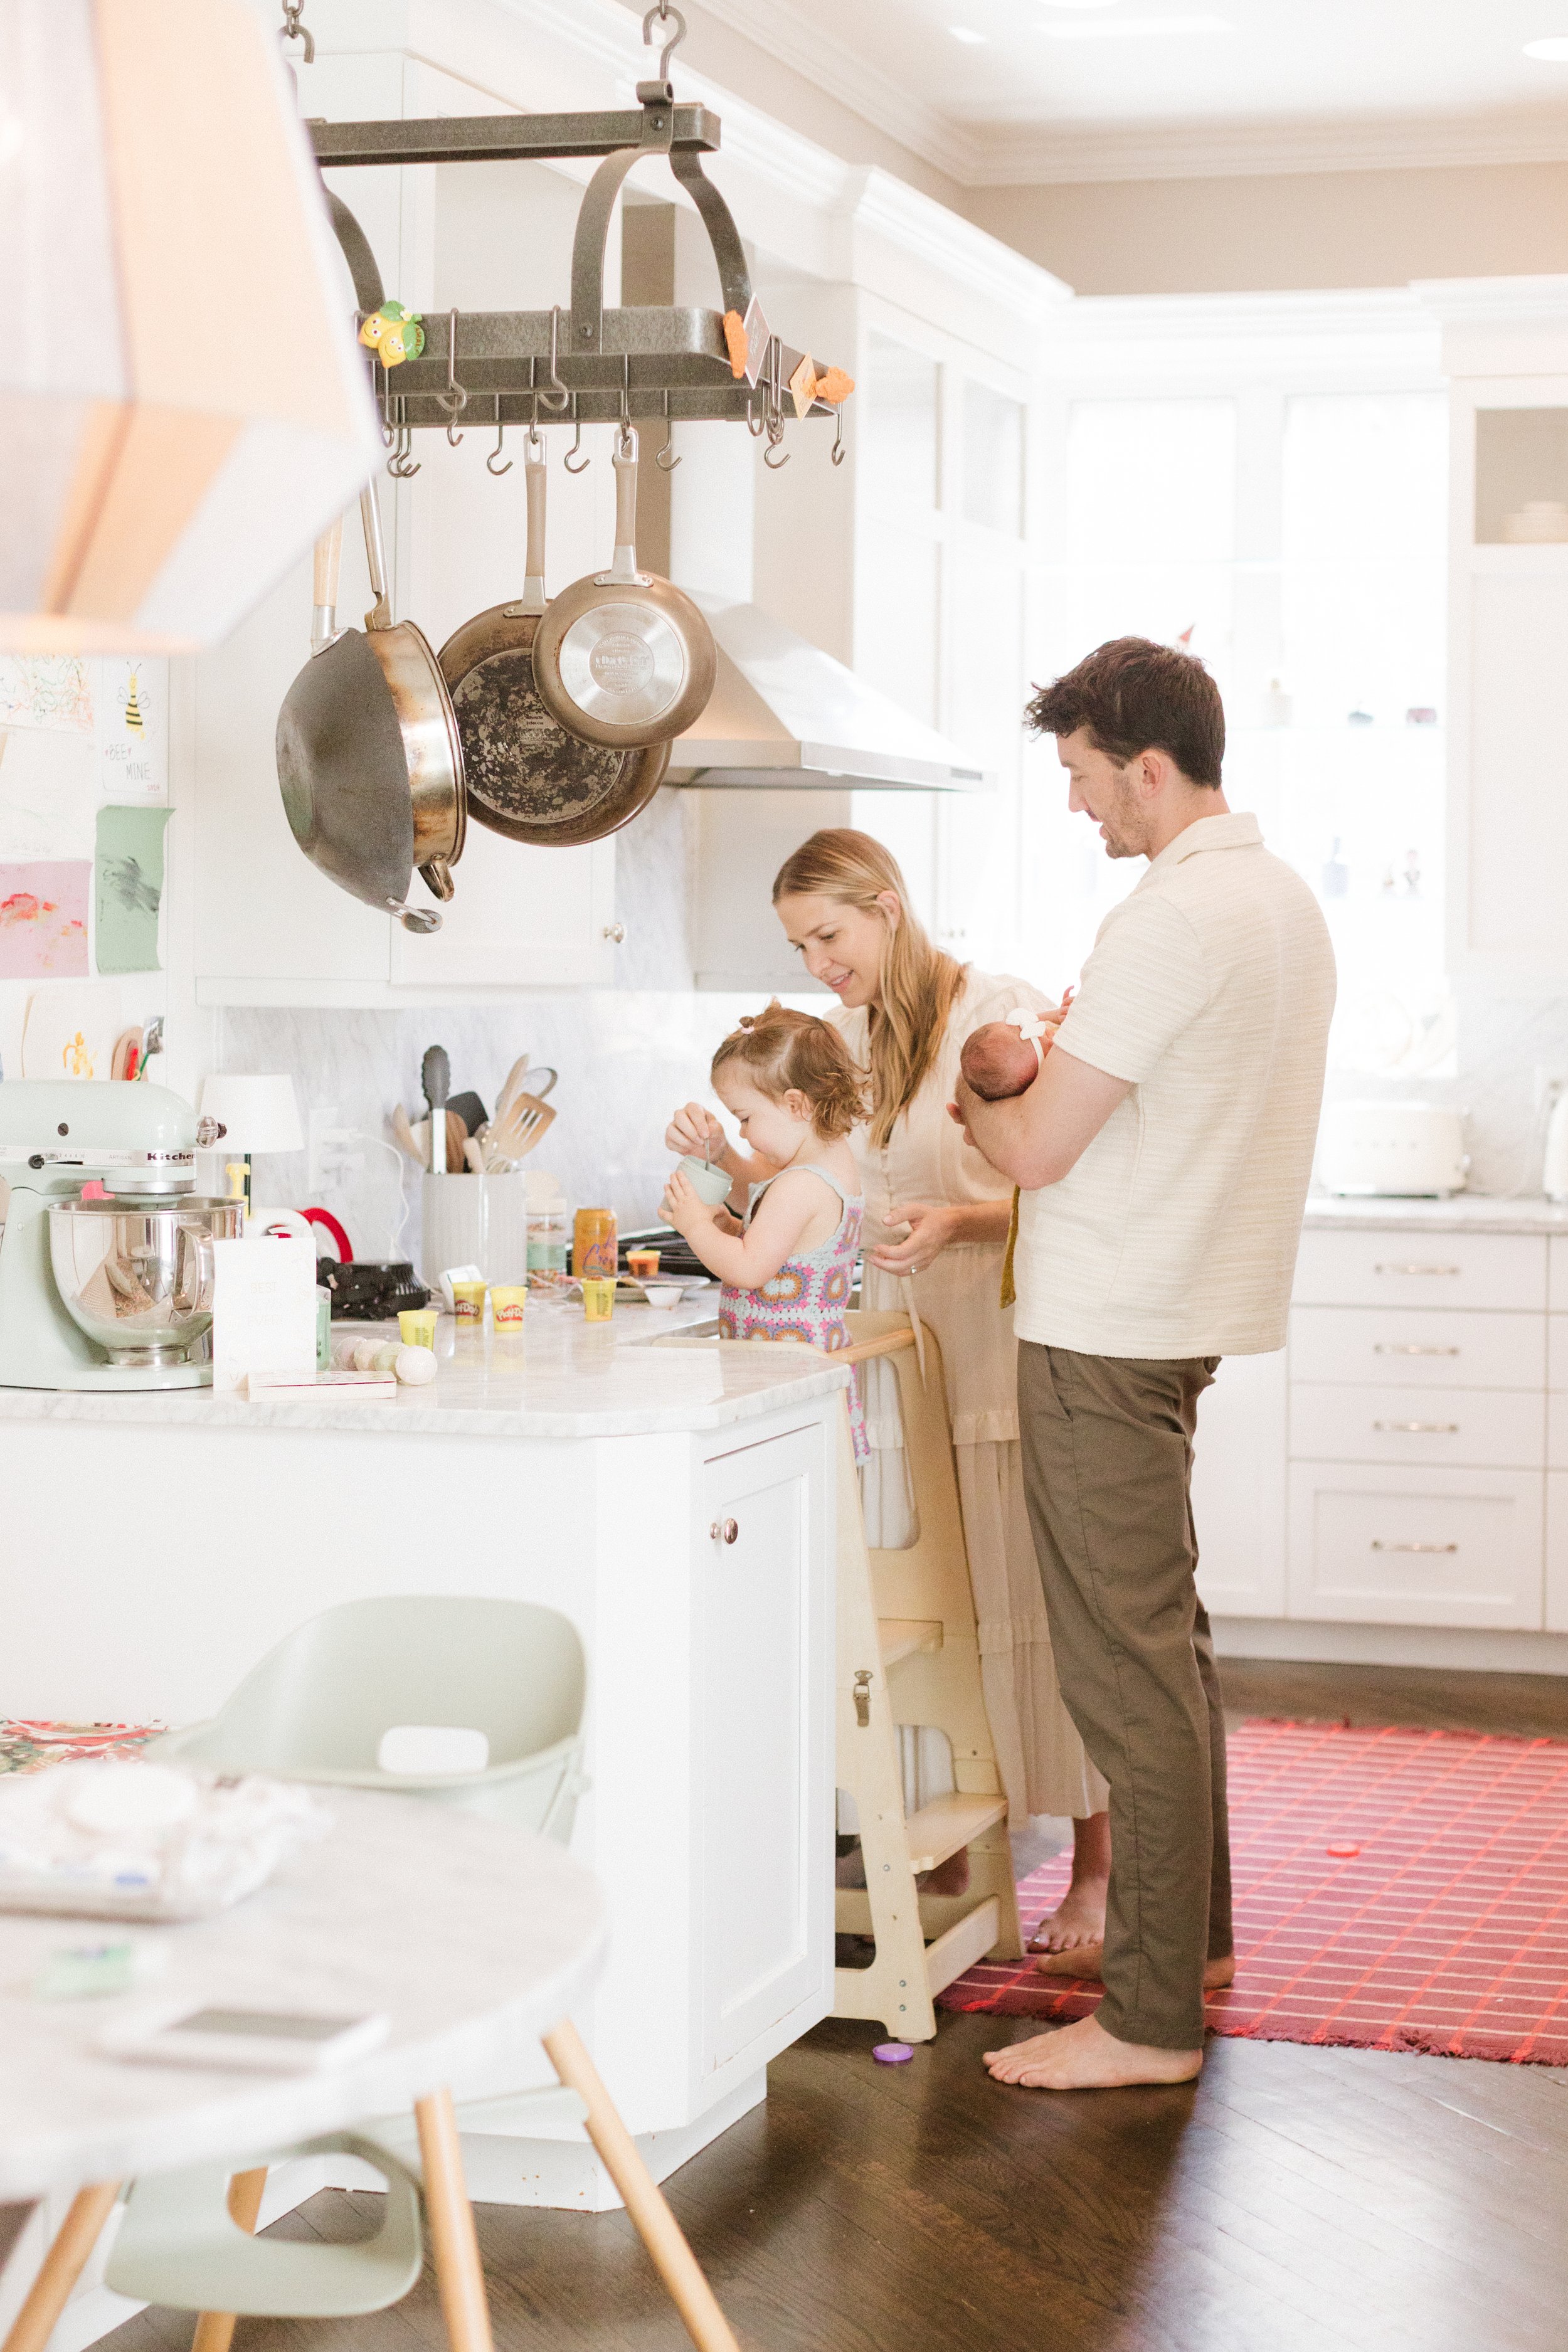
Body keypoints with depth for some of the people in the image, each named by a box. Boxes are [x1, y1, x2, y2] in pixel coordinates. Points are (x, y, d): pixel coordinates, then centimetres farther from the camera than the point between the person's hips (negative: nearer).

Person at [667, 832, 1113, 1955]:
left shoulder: (1007, 1015, -7)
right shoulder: (841, 1039, 13)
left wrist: (960, 1220, -23)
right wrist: (725, 1156, 1)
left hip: (1003, 1357, -6)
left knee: (1039, 1606, -3)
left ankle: (1093, 1869, 5)